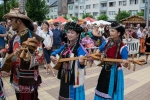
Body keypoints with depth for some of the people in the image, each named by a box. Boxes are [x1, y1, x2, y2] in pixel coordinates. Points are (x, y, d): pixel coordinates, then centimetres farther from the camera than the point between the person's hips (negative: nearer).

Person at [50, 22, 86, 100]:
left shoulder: (79, 48, -15)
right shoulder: (65, 46, 4)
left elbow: (81, 65, -25)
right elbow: (54, 53, 17)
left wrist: (81, 62, -47)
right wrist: (52, 56, -4)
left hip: (74, 78, -6)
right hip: (64, 76, 7)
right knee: (64, 94, 21)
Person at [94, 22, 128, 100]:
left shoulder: (122, 47, -19)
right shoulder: (106, 43, -4)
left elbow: (125, 63, -20)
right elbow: (98, 52, 12)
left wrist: (125, 63, -42)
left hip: (115, 72, -5)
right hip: (105, 70, 5)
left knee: (112, 93, 11)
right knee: (102, 90, 20)